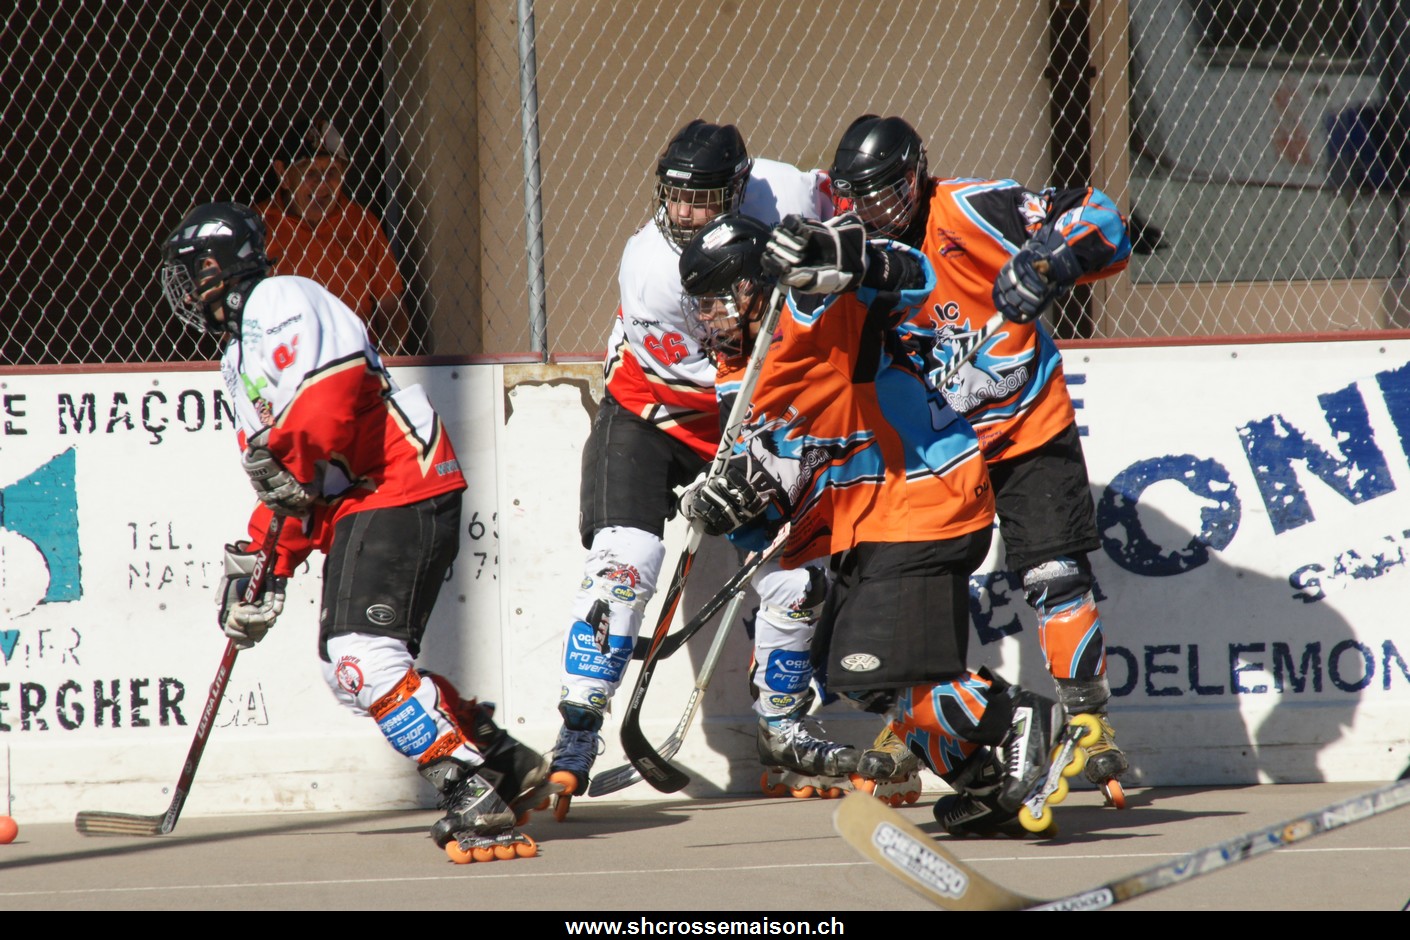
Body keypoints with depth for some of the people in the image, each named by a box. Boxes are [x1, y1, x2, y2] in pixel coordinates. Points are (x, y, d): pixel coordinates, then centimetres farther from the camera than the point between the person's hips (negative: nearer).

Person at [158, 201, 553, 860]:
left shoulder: (280, 302, -5)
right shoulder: (236, 358, 27)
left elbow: (334, 388, -23)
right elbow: (277, 486, 26)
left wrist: (285, 459, -24)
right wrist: (265, 562, 15)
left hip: (401, 490, -11)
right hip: (354, 508, 11)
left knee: (364, 658, -21)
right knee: (348, 669, 9)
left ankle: (472, 794, -25)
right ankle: (509, 763, 14)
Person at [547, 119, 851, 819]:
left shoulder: (782, 197, -19)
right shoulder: (650, 269, -29)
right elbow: (709, 374, -25)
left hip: (741, 425, 5)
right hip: (646, 419, -4)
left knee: (795, 578, 2)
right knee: (623, 565, -23)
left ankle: (781, 739, 23)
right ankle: (574, 745, -20)